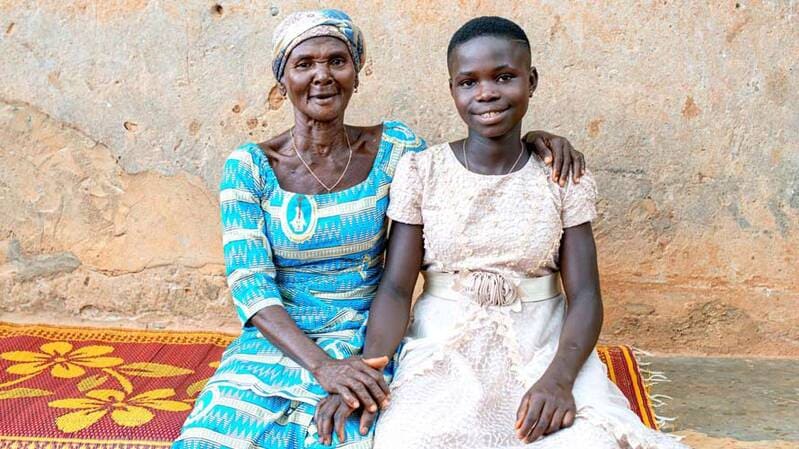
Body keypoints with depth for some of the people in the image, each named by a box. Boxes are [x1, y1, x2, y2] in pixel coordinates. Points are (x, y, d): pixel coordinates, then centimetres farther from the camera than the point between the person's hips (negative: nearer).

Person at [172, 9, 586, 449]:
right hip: (276, 342, 1)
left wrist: (530, 142, -7)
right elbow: (249, 282, -11)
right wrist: (320, 364, -25)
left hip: (366, 345, 0)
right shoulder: (249, 166, -4)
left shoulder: (393, 148, -1)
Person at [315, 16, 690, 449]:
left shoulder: (564, 178, 0)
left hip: (542, 348, 1)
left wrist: (559, 378, -22)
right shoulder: (420, 170, -1)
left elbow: (584, 295, -4)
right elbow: (396, 288, -4)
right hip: (443, 348, 0)